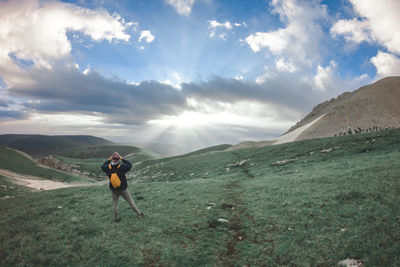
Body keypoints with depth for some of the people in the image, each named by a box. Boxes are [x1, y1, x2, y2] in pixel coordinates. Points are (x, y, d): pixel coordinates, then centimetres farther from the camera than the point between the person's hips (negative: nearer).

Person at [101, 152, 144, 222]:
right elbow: (130, 165, -8)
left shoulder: (108, 168, -14)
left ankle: (116, 218, 25)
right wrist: (123, 159, -7)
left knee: (115, 204, 18)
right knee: (130, 201, 11)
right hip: (123, 189, -2)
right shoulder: (121, 167, -24)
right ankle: (139, 214, 20)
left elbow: (103, 167, 8)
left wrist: (108, 160, 8)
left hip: (114, 189, 2)